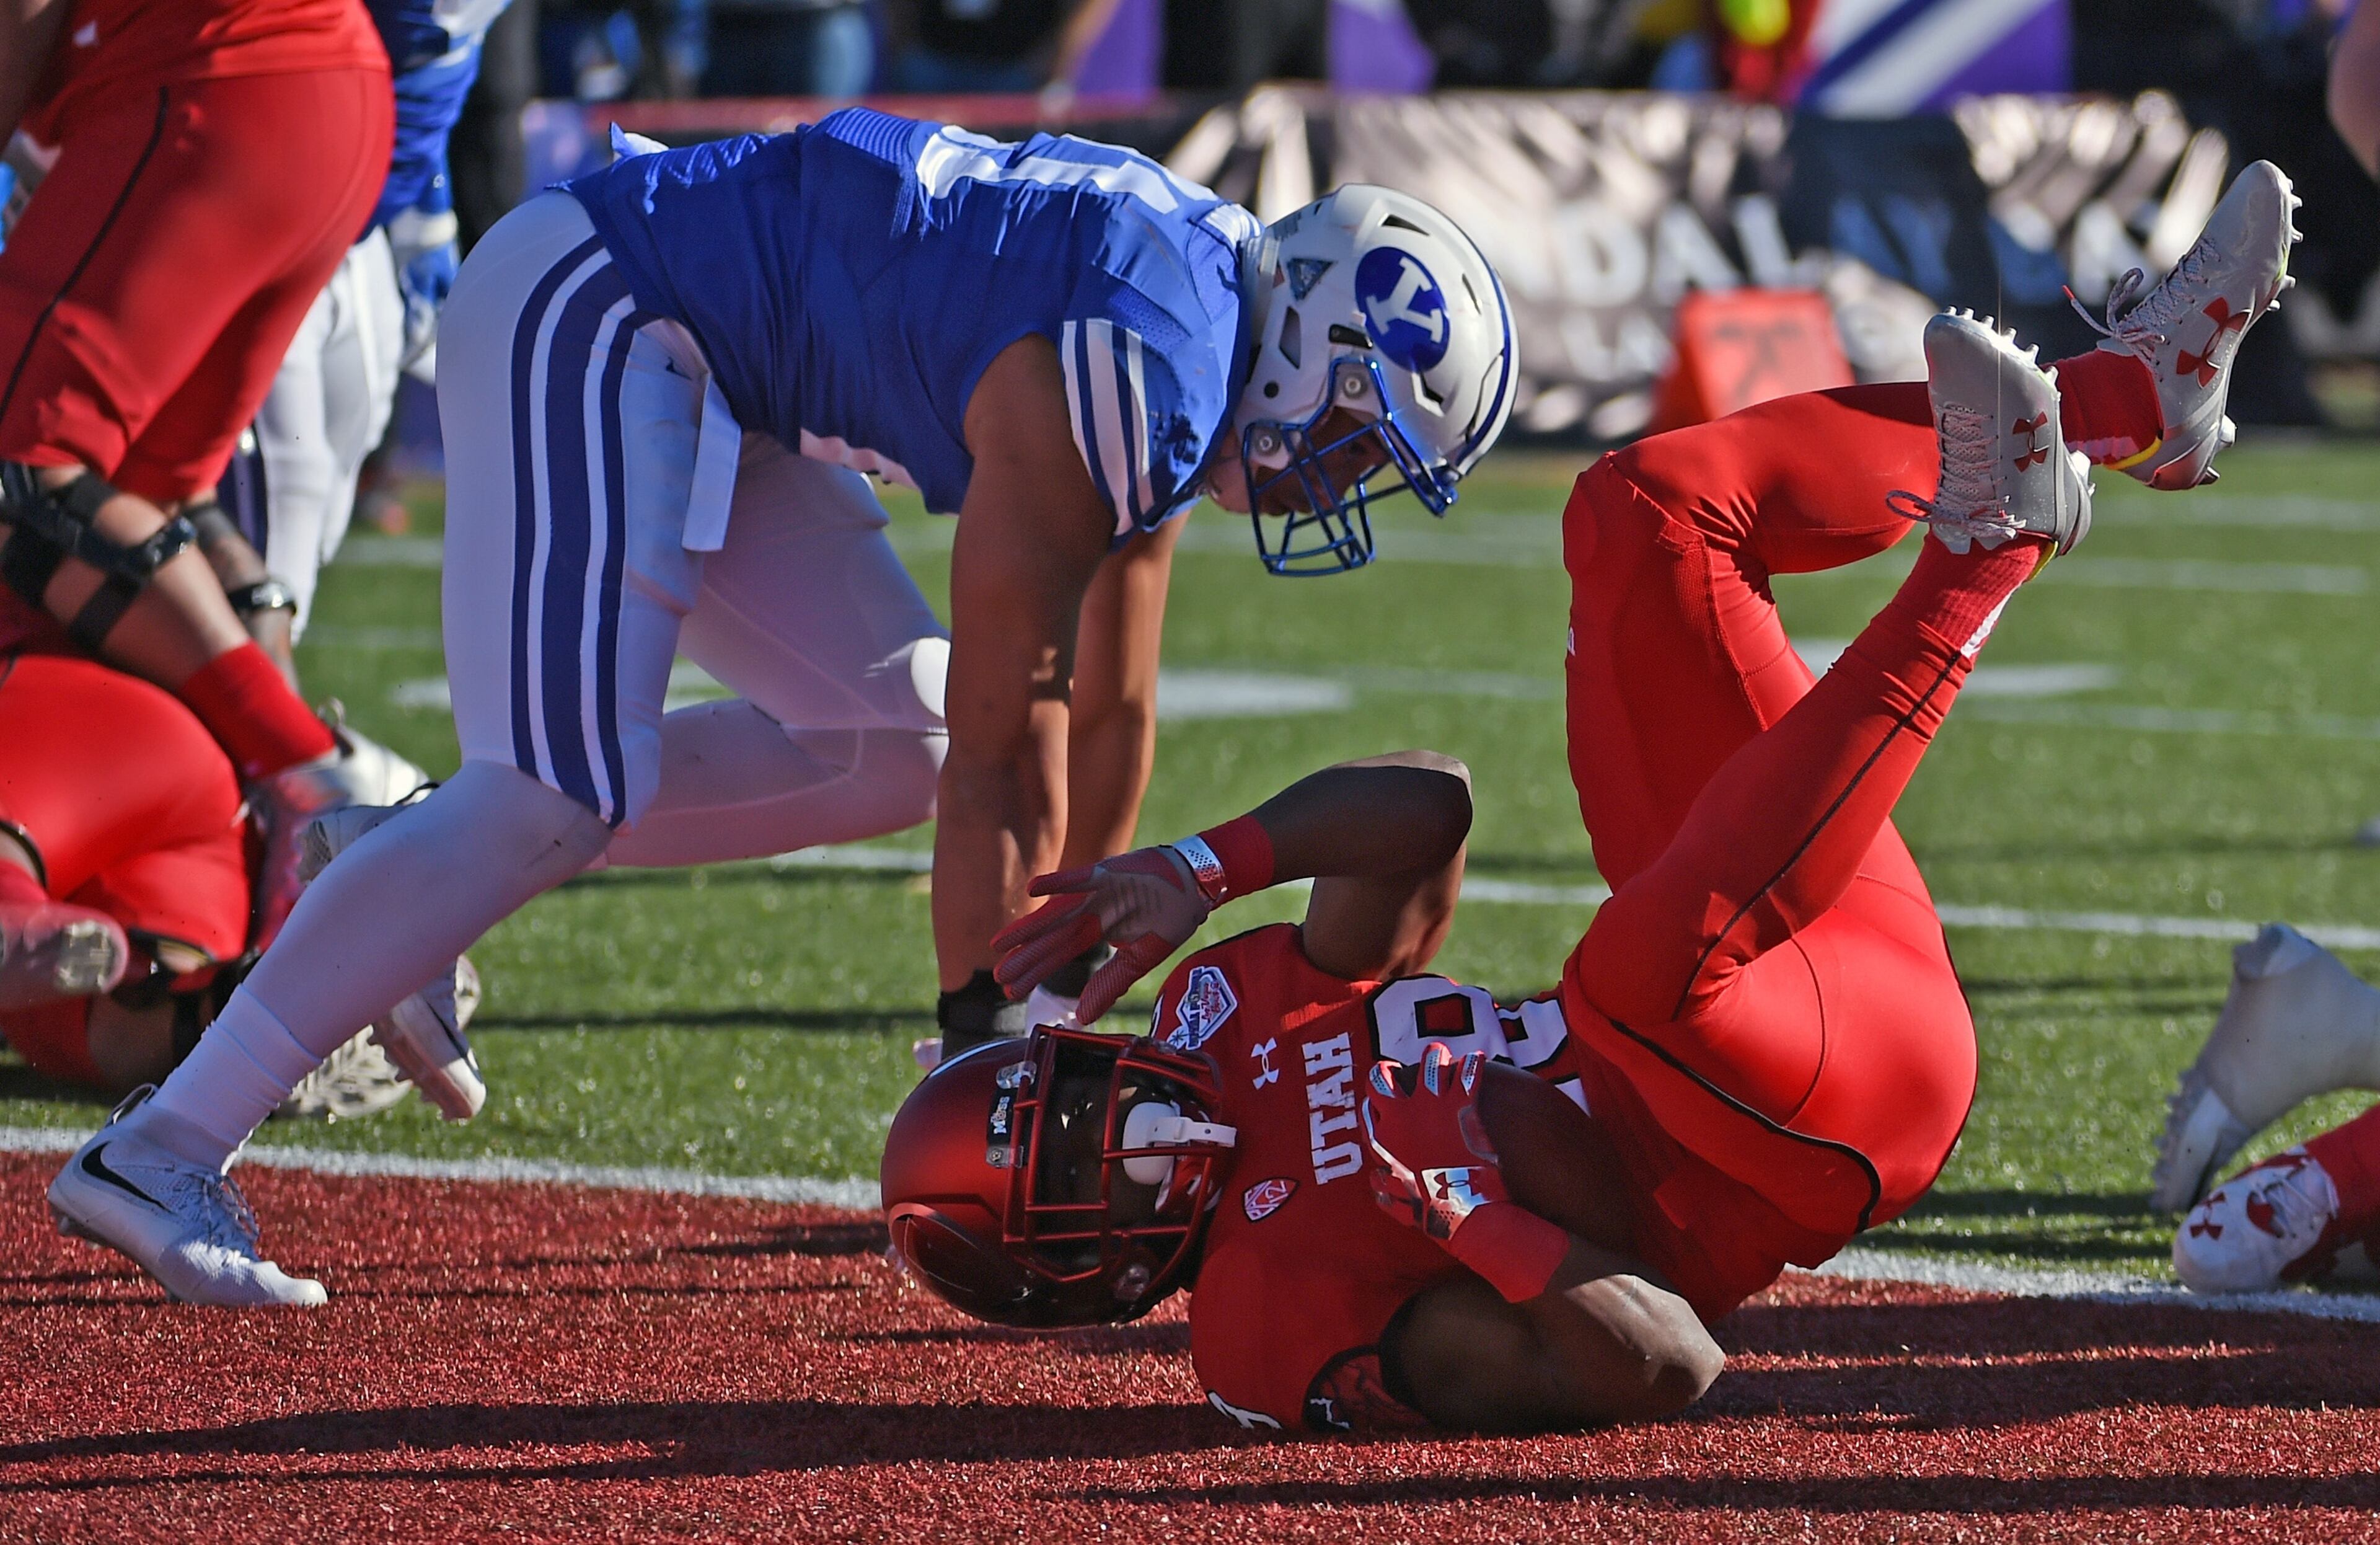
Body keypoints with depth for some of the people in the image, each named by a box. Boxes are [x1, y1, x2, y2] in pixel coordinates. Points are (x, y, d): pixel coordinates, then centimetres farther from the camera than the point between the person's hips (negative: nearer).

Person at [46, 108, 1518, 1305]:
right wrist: (983, 1063, -13)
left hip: (699, 370, 10)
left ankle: (393, 857, 10)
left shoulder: (1185, 365, 7)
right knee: (567, 789, -18)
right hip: (593, 311, -10)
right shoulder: (1128, 384, -23)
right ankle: (159, 1150, -20)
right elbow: (1009, 768, -19)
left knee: (894, 750, 10)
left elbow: (1110, 717, 15)